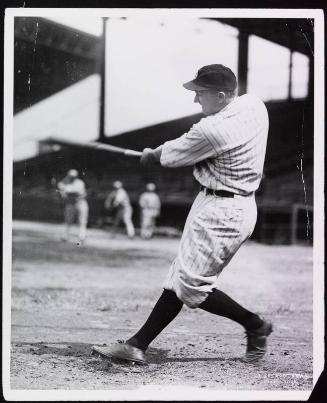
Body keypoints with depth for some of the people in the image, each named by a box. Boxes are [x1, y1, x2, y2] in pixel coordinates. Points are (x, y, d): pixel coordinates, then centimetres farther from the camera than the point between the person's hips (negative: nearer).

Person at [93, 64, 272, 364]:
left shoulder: (212, 130, -23)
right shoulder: (255, 104, 2)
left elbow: (170, 156, -6)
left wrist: (150, 155, 15)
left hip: (220, 212, -10)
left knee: (191, 286, -3)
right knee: (180, 279, 10)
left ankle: (256, 324, 11)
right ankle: (138, 345, 14)